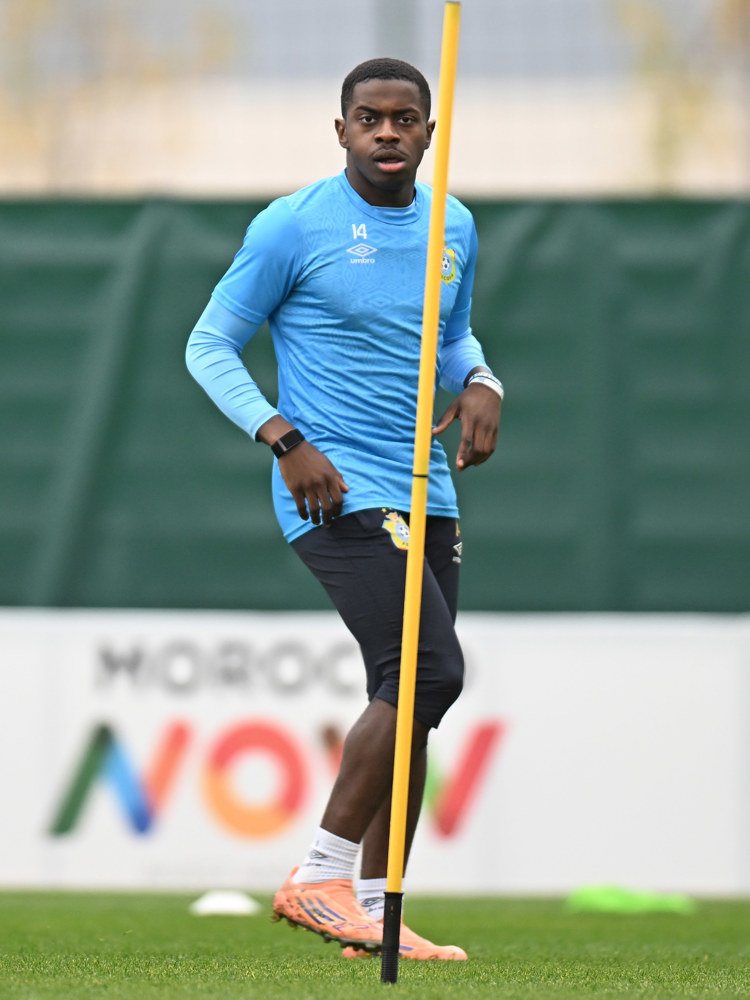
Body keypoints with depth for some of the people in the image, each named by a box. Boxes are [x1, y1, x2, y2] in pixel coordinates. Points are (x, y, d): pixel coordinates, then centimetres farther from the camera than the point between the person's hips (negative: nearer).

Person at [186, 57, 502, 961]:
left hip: (425, 496, 7)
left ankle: (373, 908, 12)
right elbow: (209, 347, -2)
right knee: (430, 671, -21)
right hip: (335, 492, -7)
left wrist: (479, 385, 4)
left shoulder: (454, 227, 12)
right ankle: (319, 878, -15)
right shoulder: (293, 226, -7)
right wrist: (286, 440, -14)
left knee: (411, 699, 6)